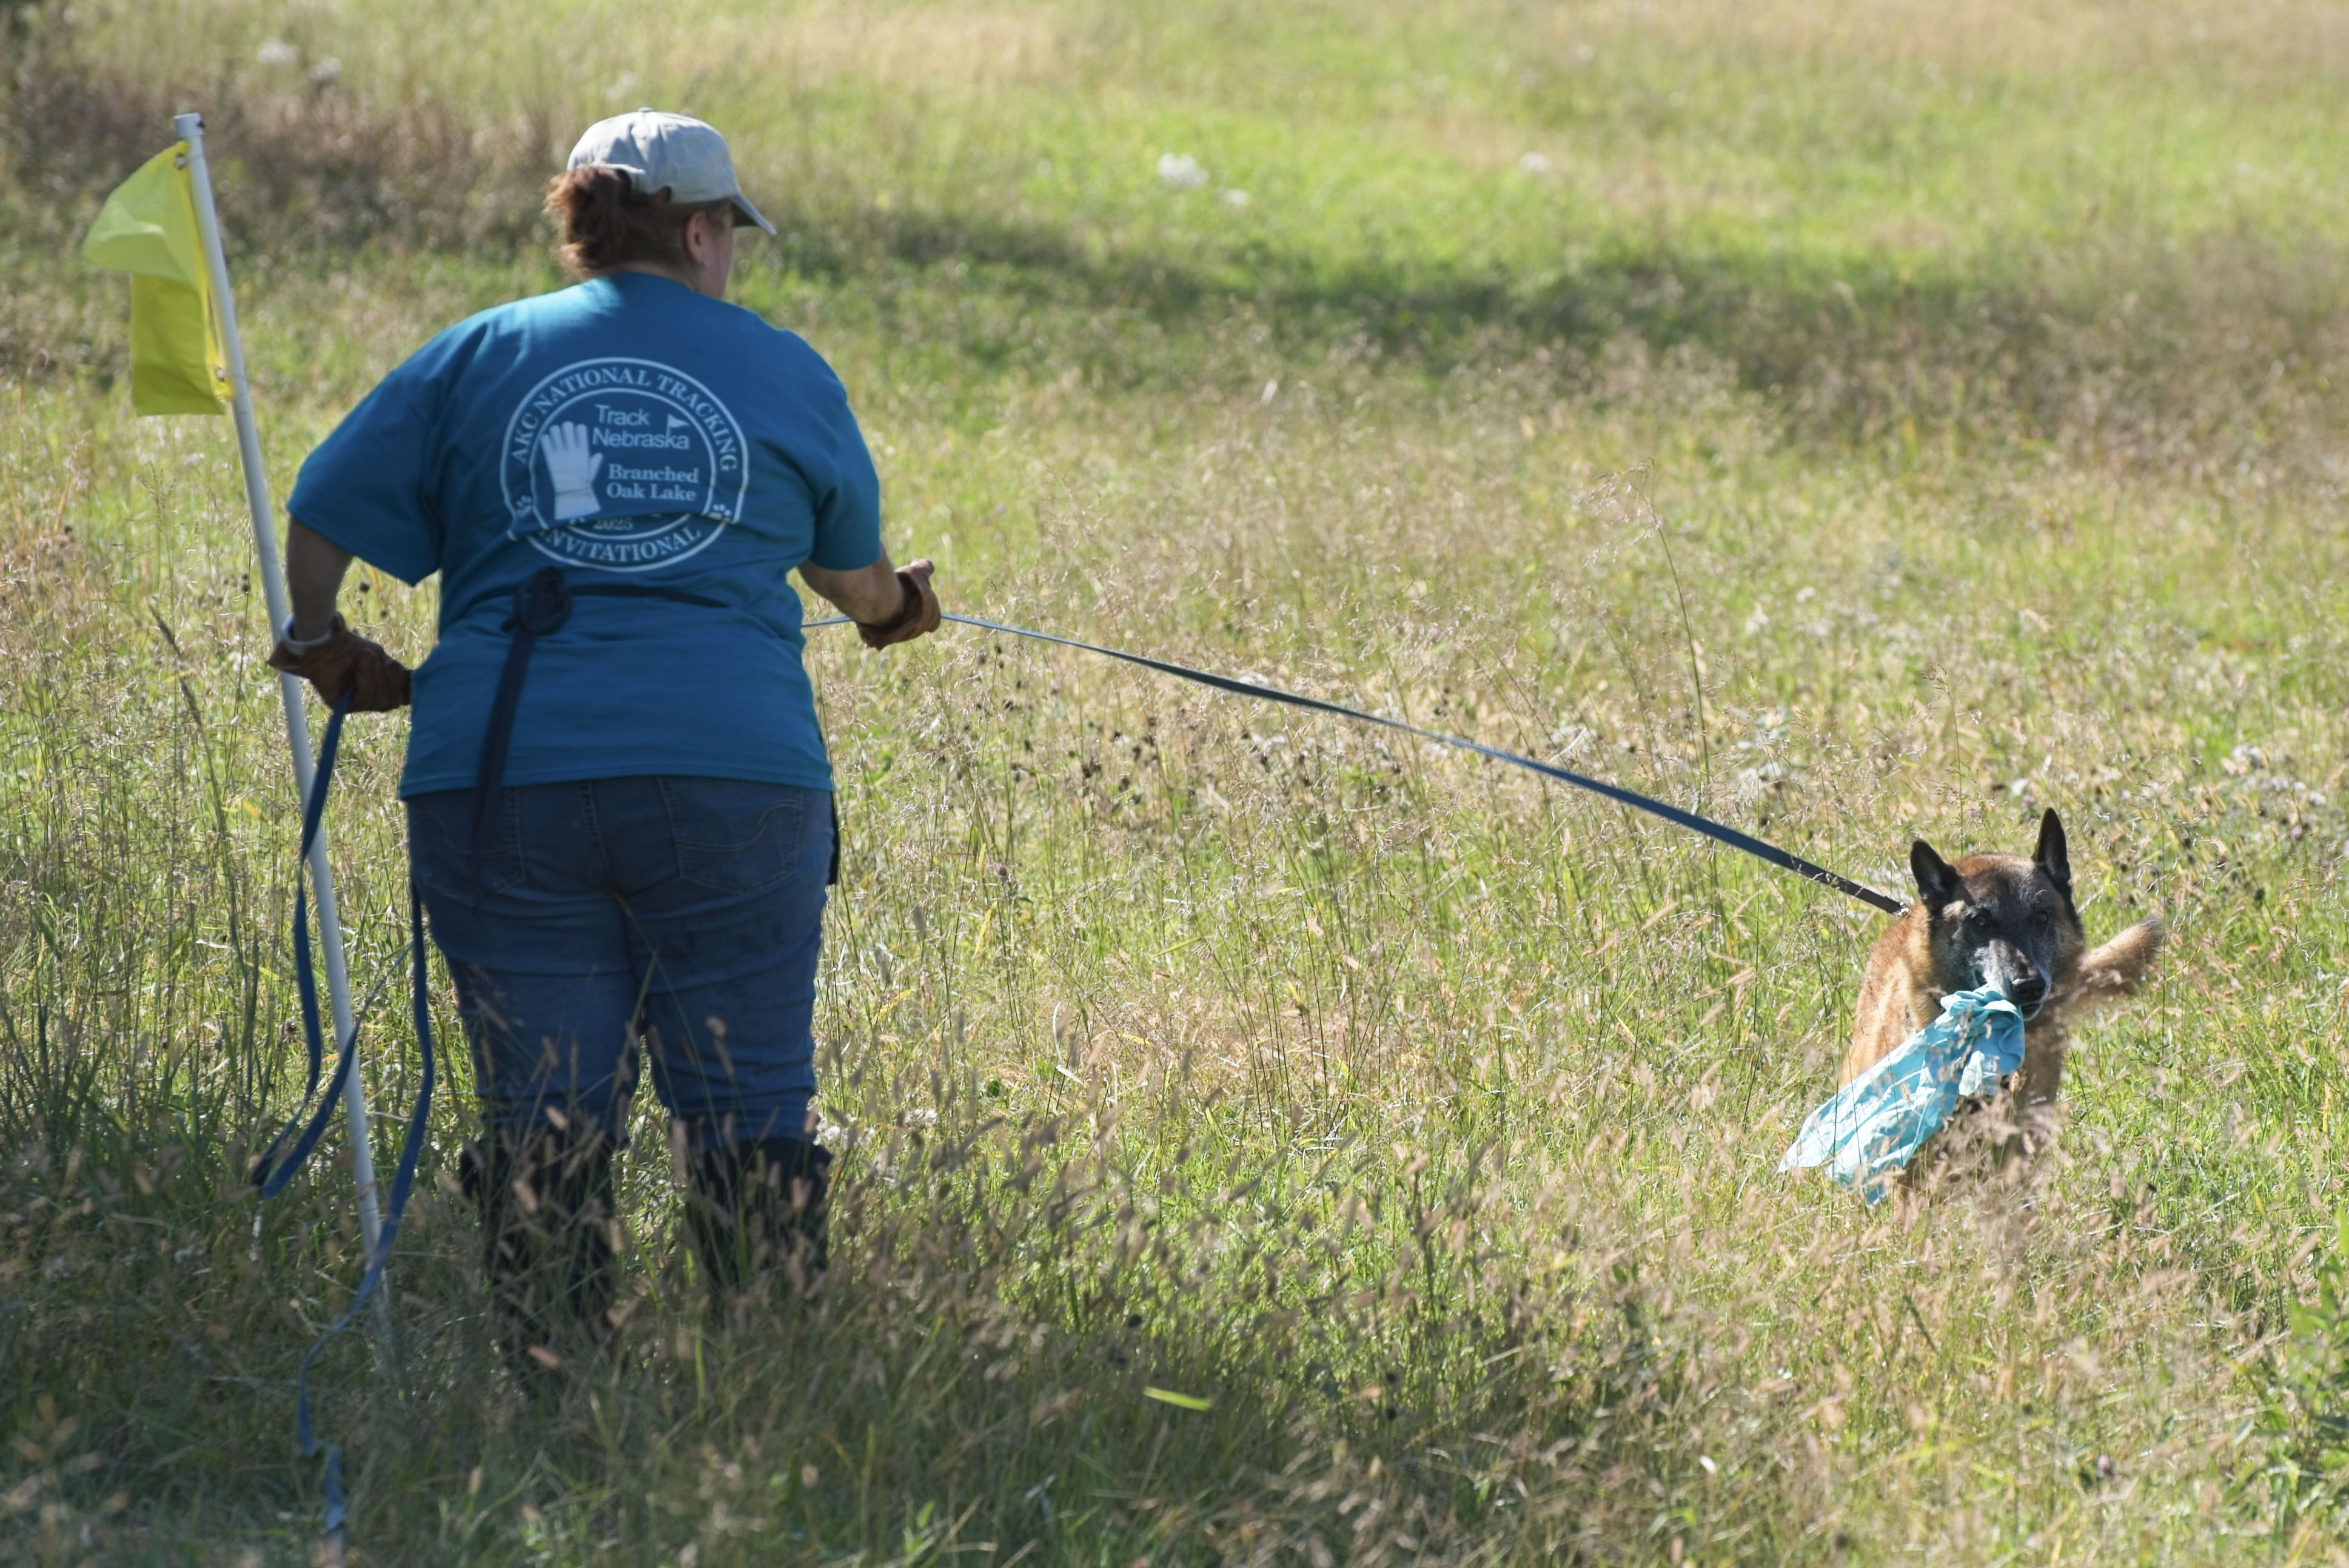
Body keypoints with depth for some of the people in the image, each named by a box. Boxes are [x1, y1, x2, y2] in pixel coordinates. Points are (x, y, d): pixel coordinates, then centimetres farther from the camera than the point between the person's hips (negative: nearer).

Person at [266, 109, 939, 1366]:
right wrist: (894, 609, 44)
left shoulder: (480, 356, 9)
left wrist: (322, 642, 27)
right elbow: (858, 577, 21)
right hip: (730, 783, -1)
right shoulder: (785, 373, 10)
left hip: (500, 779, 1)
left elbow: (320, 518, 8)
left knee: (541, 1122, 4)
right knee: (748, 1116, 4)